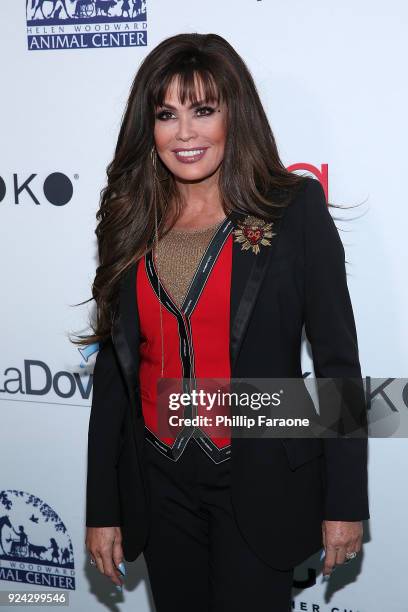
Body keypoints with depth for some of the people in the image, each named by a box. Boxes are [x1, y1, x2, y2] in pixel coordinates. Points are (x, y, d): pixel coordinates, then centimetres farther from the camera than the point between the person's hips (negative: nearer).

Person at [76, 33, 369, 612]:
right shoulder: (129, 223, 2)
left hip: (260, 483, -3)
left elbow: (338, 362, -7)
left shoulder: (295, 210, -8)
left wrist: (346, 501, -7)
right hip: (159, 484, 4)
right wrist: (102, 509, 5)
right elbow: (112, 369, 5)